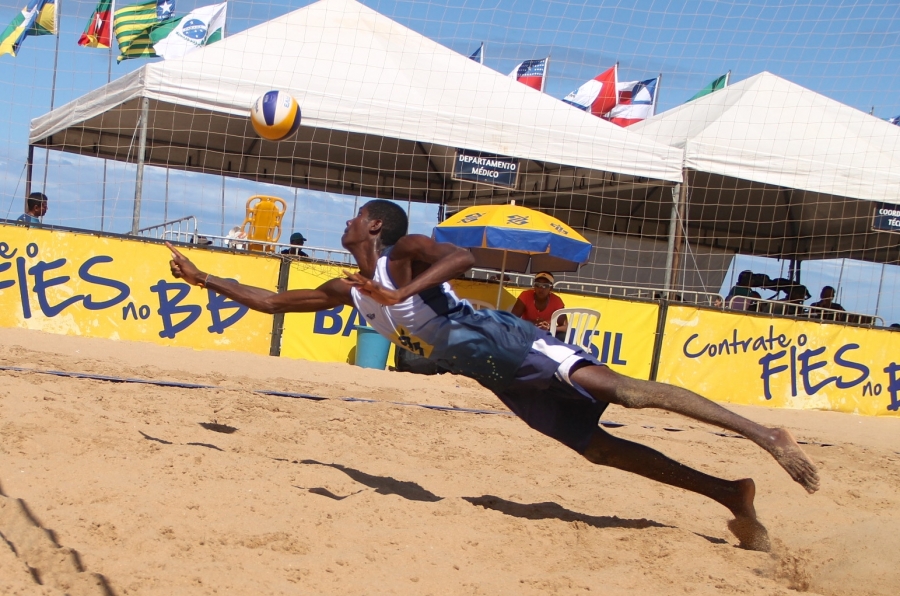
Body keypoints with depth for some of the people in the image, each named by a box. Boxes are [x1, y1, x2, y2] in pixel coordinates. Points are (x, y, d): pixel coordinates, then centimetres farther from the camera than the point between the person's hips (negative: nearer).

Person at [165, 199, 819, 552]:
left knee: (617, 387, -24)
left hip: (508, 342, -7)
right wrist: (202, 277, 26)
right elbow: (273, 300, 28)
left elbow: (463, 256, -22)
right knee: (597, 446, -2)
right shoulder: (347, 289, 22)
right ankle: (730, 493, -2)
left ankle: (764, 434, -25)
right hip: (499, 379, 7)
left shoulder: (404, 251, -1)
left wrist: (402, 294, -30)